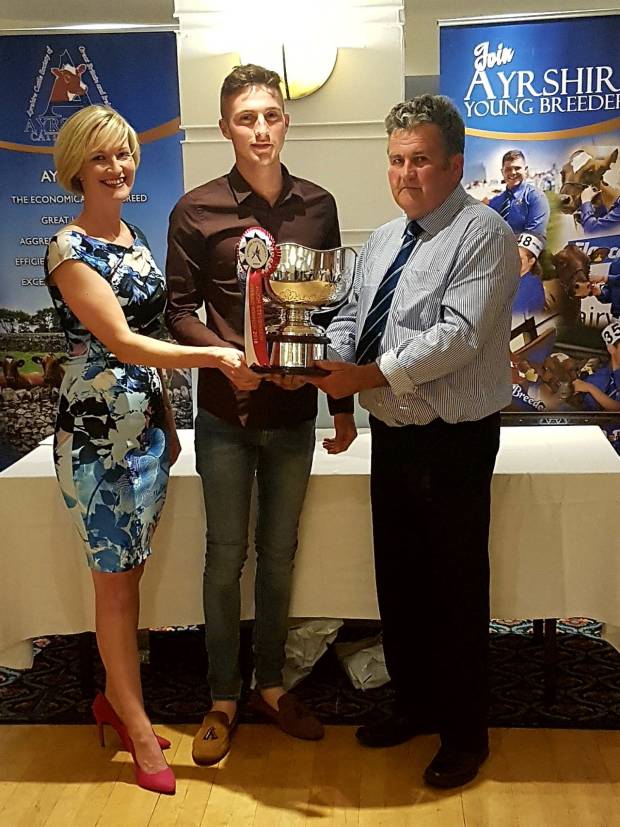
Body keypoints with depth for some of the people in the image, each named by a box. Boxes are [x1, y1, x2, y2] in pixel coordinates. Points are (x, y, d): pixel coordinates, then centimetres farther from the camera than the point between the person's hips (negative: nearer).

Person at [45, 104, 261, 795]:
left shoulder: (135, 238, 11)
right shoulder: (70, 249, -13)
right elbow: (120, 342, -22)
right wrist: (215, 356, -30)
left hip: (147, 424, 7)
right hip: (97, 429, -7)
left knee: (128, 571, 16)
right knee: (116, 577, 4)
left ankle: (115, 695, 34)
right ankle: (137, 726, 18)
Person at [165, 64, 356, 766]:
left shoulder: (317, 206, 4)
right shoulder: (197, 210, -5)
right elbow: (180, 313, -3)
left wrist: (342, 406, 8)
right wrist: (237, 358, -20)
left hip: (294, 414, 3)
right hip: (227, 414, -2)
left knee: (279, 554, 14)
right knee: (226, 556, 8)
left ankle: (270, 685, 31)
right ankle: (222, 698, 25)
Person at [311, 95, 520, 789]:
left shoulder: (483, 236, -12)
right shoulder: (381, 240, 14)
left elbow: (458, 335, -23)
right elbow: (350, 316, 12)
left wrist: (366, 376, -26)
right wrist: (329, 360, -10)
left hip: (453, 444, -8)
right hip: (390, 437, 8)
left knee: (457, 589, 5)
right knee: (397, 579, 18)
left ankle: (465, 733, 25)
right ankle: (413, 704, 39)